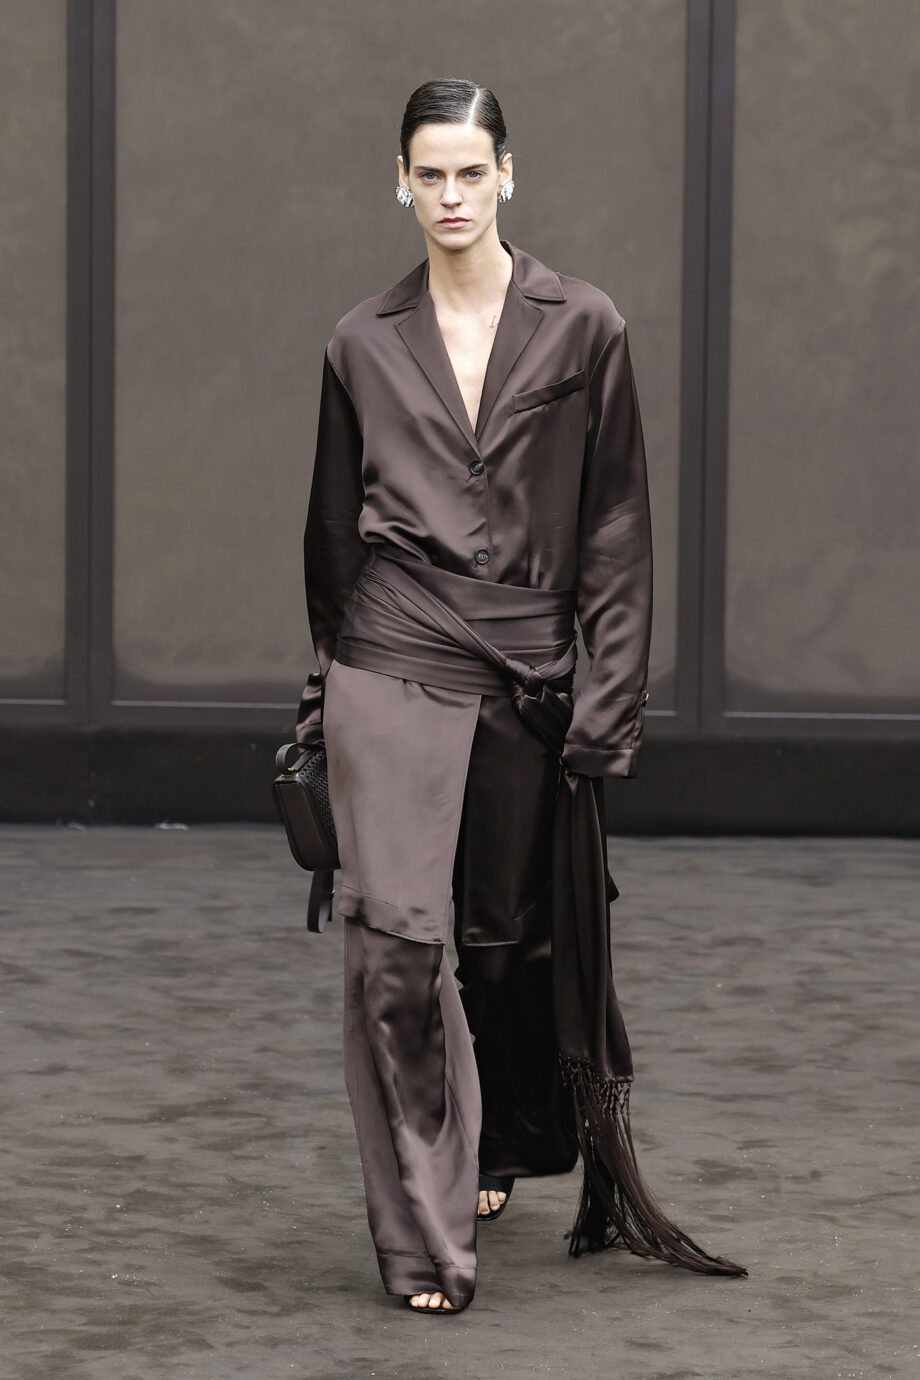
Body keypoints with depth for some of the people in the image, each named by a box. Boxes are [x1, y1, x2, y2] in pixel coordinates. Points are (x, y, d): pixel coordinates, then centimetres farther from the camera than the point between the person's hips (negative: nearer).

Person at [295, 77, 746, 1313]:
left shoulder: (582, 329, 1)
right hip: (395, 673, 0)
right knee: (397, 939, -12)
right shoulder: (365, 343, 5)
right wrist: (325, 680, 18)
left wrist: (610, 694, -5)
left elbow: (617, 528, 1)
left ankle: (507, 1150, 40)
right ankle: (423, 1236, -8)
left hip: (526, 681, 0)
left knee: (511, 935, 12)